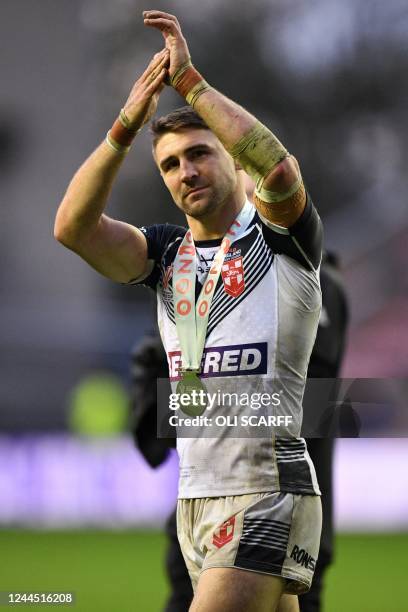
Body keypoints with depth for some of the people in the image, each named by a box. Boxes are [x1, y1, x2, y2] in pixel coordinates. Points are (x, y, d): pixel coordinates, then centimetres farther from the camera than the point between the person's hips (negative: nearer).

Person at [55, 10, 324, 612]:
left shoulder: (281, 238, 0)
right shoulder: (165, 253, 15)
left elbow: (278, 169, -23)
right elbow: (73, 226, -2)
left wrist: (188, 79, -20)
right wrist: (125, 128, -15)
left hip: (268, 493, -6)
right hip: (196, 498, 6)